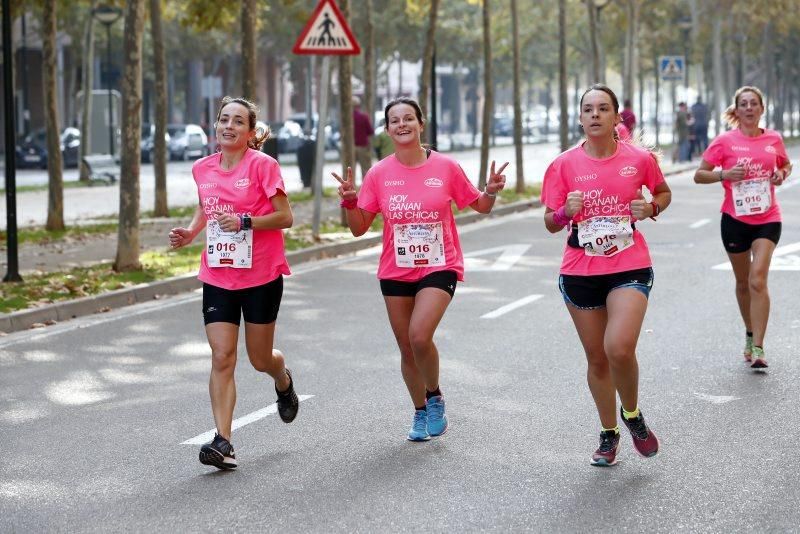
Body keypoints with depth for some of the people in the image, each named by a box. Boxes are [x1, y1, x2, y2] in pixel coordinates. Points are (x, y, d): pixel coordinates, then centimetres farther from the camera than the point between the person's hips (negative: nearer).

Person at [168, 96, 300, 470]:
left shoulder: (262, 165, -10)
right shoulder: (203, 169, 5)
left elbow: (285, 217, -11)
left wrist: (245, 222, -24)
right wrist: (190, 232, 4)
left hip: (261, 275, -3)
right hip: (218, 276, 3)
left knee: (260, 359, 9)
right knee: (221, 357, -8)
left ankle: (284, 382, 46)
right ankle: (223, 442, -10)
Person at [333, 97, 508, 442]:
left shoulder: (445, 167, -4)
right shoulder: (379, 174, 0)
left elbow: (479, 206, 8)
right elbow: (359, 228, 1)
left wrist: (491, 192, -13)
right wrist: (349, 201, -17)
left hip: (439, 267, -3)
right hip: (396, 271, 3)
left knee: (419, 335, -23)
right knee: (407, 348, 9)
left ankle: (435, 397, 4)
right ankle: (421, 413, 31)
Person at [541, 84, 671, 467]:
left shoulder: (639, 159, -3)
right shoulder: (564, 165, -2)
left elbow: (663, 192, 16)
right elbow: (550, 223, 3)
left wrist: (651, 208, -5)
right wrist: (566, 212, -19)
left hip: (630, 267, -2)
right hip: (580, 273, 2)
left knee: (619, 348, -21)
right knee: (597, 358, 10)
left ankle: (632, 415, 8)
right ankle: (608, 434, 29)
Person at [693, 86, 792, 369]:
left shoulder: (774, 139, 3)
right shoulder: (725, 141, -4)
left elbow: (786, 165, 22)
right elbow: (699, 175, -1)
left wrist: (782, 174, 0)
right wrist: (725, 174, -18)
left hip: (767, 219, 0)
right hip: (735, 218, 0)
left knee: (758, 279, -15)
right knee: (743, 282, 12)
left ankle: (757, 348, -16)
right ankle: (750, 333, 35)